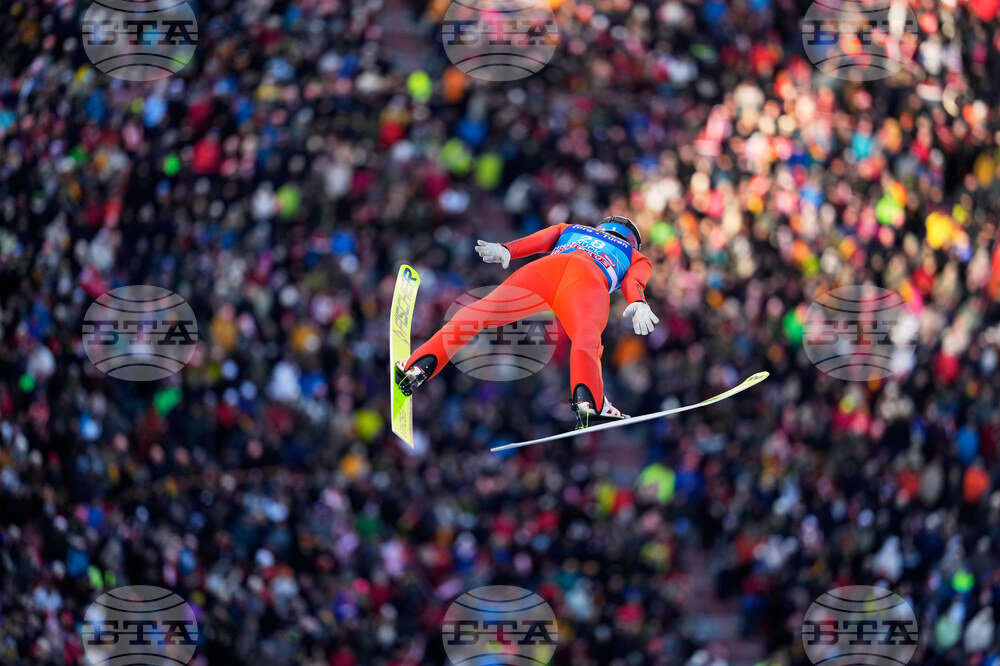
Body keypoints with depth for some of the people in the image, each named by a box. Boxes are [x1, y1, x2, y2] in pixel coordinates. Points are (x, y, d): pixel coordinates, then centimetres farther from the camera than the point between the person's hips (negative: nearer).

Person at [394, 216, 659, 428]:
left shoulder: (570, 230, 45)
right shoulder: (637, 258, 40)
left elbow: (538, 240, 24)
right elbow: (634, 281, 16)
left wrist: (504, 250, 7)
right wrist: (638, 304, -4)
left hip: (547, 265, 2)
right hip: (590, 281, -2)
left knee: (479, 313, -1)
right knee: (586, 337, -28)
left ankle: (420, 365, -20)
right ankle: (587, 399, -56)